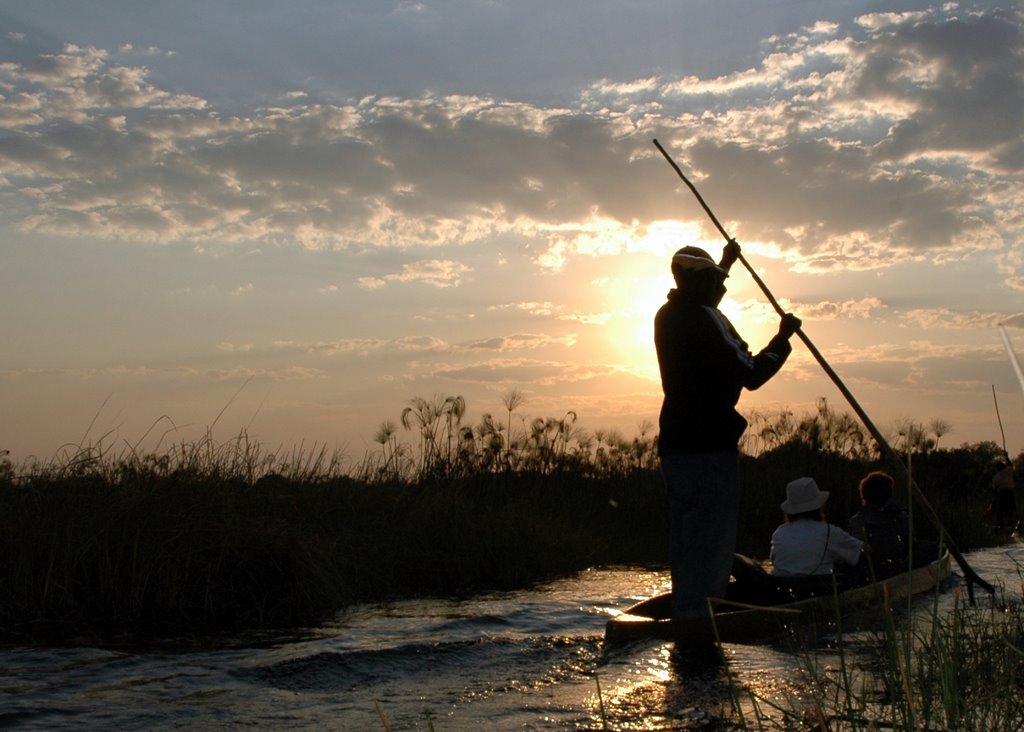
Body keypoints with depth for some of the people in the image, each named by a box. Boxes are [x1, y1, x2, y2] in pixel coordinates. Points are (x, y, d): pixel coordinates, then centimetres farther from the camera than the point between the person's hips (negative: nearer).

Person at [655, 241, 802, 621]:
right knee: (710, 545, -6)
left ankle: (685, 617, 21)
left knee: (687, 542, 15)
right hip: (709, 445, -9)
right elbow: (750, 374, -16)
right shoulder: (706, 318, -13)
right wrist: (783, 337, -2)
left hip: (676, 443, 9)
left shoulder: (668, 316, 14)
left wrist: (725, 262, 51)